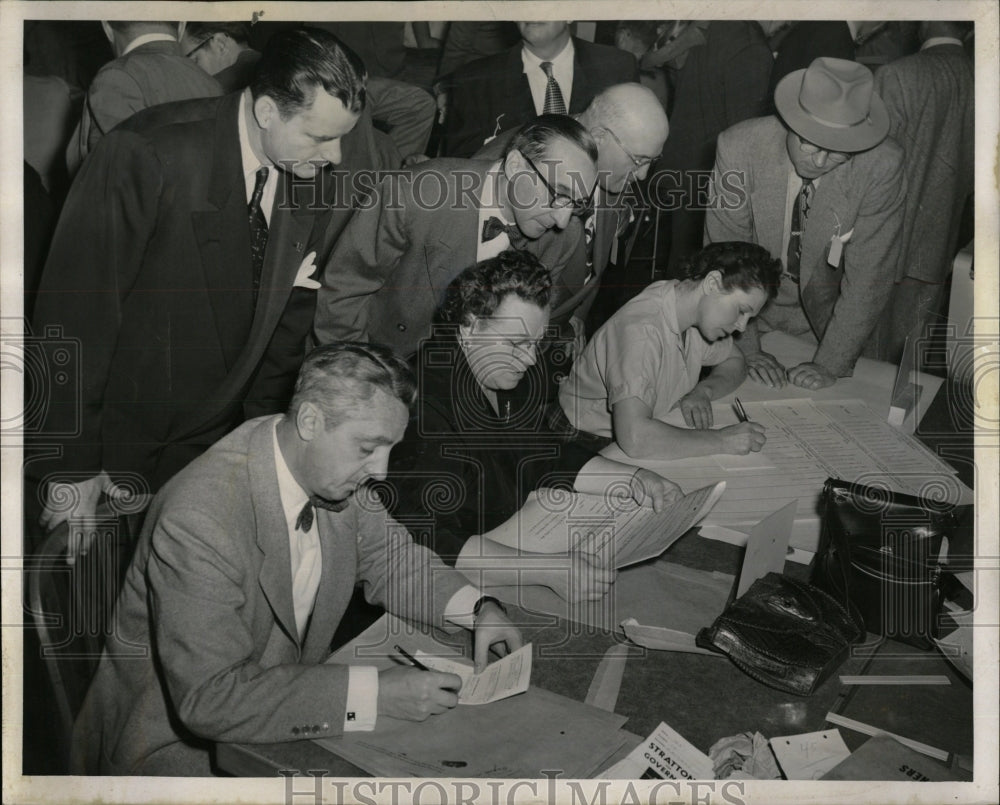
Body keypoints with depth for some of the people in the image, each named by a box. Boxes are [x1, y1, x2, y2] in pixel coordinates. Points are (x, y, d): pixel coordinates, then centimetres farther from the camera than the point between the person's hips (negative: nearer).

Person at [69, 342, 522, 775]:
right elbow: (211, 697, -32)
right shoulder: (199, 519, -31)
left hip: (285, 709, 7)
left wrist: (478, 608, -9)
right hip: (178, 737, -6)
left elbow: (387, 557, 8)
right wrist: (374, 694, -32)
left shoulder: (333, 471, -9)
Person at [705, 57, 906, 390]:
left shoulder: (882, 166, -20)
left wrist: (830, 365, -18)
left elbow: (869, 275, -15)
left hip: (834, 322, 0)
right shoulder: (739, 148, -21)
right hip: (755, 314, 0)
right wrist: (747, 349, -17)